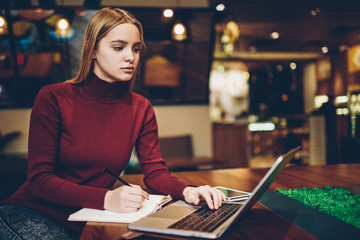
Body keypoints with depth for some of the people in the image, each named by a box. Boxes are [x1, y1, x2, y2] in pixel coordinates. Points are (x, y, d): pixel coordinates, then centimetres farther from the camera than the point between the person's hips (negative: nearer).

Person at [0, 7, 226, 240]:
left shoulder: (141, 109, 1)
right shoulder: (53, 98, -11)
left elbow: (155, 171, -1)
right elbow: (40, 179, -16)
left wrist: (186, 190, -24)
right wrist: (106, 198, -31)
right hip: (31, 213, -3)